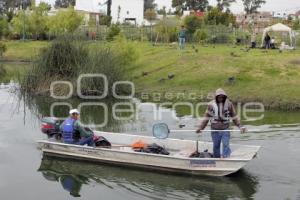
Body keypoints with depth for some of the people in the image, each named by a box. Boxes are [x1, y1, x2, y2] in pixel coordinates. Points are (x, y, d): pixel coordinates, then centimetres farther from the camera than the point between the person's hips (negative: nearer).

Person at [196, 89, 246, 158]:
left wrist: (240, 126, -3)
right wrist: (200, 127, -3)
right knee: (216, 146, 11)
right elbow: (206, 117, 1)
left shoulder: (229, 104, -3)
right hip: (215, 130, 1)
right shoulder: (211, 105, -5)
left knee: (226, 145, -8)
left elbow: (234, 116, 4)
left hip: (225, 129, -1)